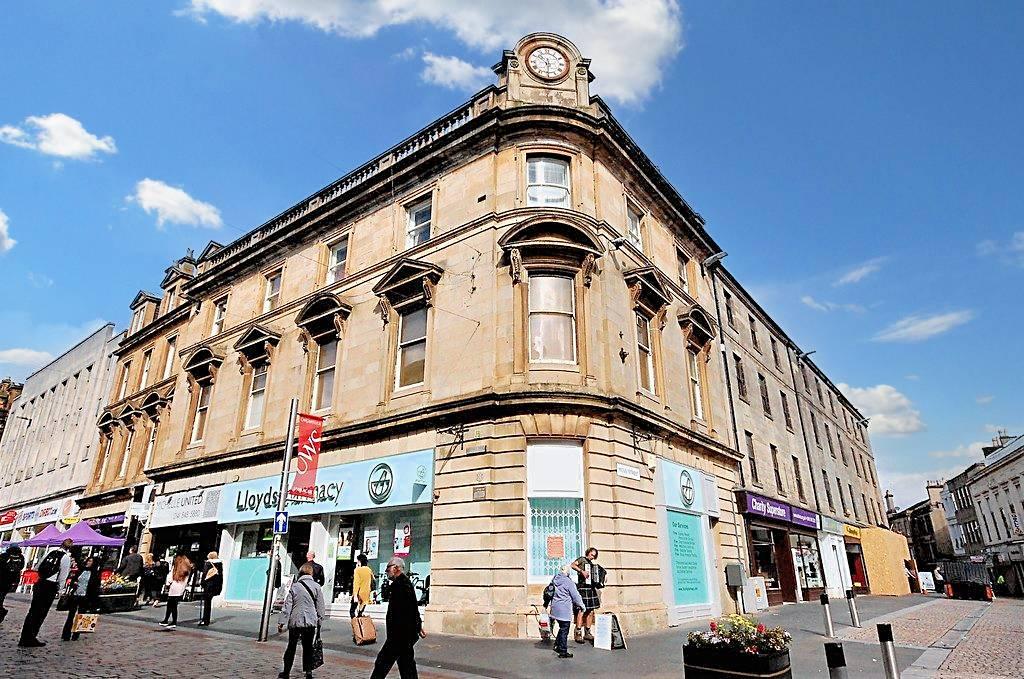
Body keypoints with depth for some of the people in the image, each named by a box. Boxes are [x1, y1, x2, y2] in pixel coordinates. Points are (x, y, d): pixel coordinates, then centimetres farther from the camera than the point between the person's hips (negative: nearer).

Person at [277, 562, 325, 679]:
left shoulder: (294, 586, -2)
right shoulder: (316, 587, -2)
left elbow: (287, 606, -3)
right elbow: (321, 606, 2)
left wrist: (281, 622, 2)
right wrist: (319, 619, 13)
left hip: (295, 621, 0)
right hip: (311, 622, 0)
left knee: (291, 647, 14)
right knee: (308, 647, 11)